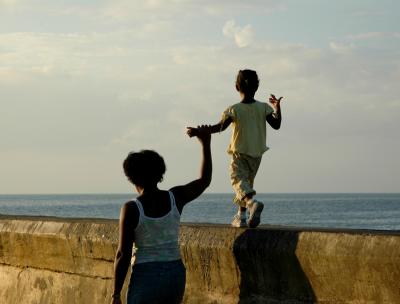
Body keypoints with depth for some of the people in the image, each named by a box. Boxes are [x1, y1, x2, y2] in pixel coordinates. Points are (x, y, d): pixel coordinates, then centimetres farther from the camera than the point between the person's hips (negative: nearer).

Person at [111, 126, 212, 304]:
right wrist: (206, 143, 26)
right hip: (176, 275, 5)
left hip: (145, 279, -5)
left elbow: (123, 255, -13)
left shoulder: (131, 209, -13)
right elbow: (204, 181, 17)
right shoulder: (176, 197, -1)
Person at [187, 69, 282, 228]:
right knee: (247, 181, 18)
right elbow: (276, 125, -3)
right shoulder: (264, 108, -1)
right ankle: (241, 216, 17)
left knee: (238, 179, -10)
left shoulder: (234, 109, -10)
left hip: (239, 152, -4)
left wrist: (198, 131, -18)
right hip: (257, 153, 4)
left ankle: (252, 202, -40)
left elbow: (220, 126, -21)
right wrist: (277, 108, 12)